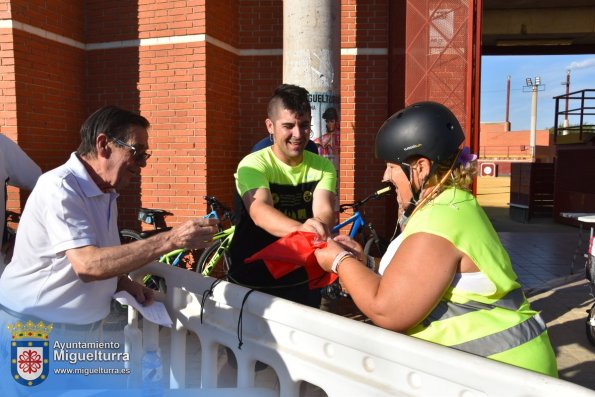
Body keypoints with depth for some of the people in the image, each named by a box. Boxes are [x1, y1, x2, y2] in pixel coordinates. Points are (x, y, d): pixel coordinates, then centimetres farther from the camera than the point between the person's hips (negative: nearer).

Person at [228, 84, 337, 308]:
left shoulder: (323, 167, -3)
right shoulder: (253, 164, -15)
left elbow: (324, 211, -20)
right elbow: (259, 211, -33)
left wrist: (321, 226, -44)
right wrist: (300, 229, -53)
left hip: (302, 283, 3)